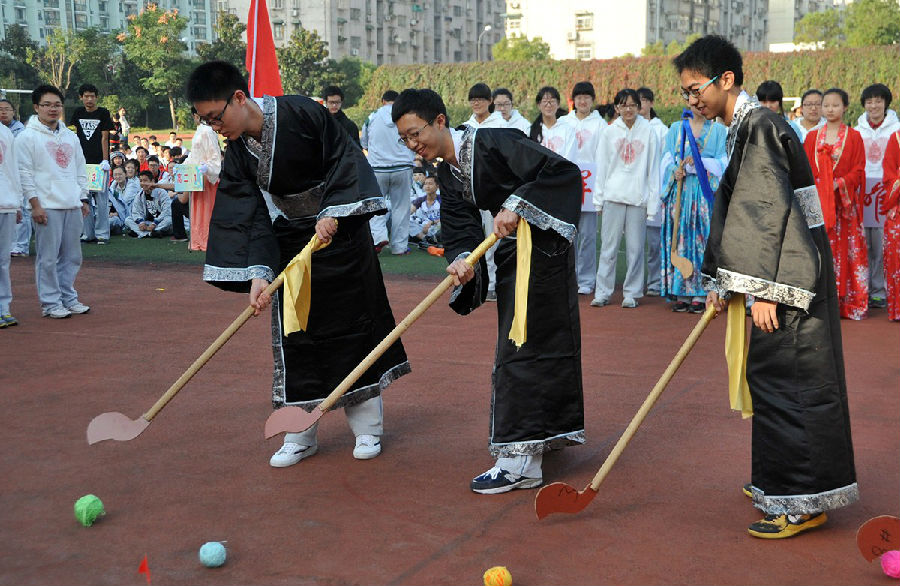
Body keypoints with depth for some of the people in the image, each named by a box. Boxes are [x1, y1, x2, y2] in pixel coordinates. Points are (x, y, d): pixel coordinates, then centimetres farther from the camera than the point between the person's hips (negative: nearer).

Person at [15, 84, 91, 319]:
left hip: (73, 205, 6)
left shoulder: (70, 136, 16)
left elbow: (80, 170, 21)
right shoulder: (27, 137, -3)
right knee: (48, 257, -4)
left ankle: (68, 297, 20)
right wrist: (35, 203, -12)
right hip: (47, 206, -6)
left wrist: (83, 199, 15)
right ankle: (50, 303, 4)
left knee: (72, 256, 10)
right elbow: (25, 173, -7)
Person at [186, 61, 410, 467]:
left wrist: (332, 213, -24)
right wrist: (258, 273, -23)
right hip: (291, 244, 4)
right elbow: (250, 220, -11)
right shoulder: (237, 154, -6)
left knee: (354, 326, 3)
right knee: (293, 335, 2)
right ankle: (300, 435, 14)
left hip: (341, 233, -4)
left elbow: (344, 159, -15)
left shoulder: (301, 113, -20)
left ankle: (367, 428, 17)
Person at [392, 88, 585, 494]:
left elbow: (563, 171, -26)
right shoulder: (447, 172, 5)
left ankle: (520, 459, -6)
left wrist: (515, 206, -30)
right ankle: (548, 429, 37)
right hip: (513, 252, 9)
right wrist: (461, 259, -24)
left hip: (543, 248, -9)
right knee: (544, 340, 20)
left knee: (520, 346, -10)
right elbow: (459, 227, -4)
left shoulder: (491, 143, -21)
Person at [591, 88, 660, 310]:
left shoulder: (648, 132, 5)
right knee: (608, 246, 0)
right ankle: (602, 292, 6)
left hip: (639, 198, 0)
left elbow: (653, 169, 4)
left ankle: (632, 293, 11)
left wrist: (652, 201, -1)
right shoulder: (610, 132, 8)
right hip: (613, 196, 1)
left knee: (635, 248, 1)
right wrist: (599, 199, 4)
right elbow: (601, 166, 9)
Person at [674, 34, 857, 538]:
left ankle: (804, 502, 1)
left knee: (786, 379, -6)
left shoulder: (758, 127, -15)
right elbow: (742, 212, 21)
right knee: (770, 375, 15)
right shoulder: (744, 128, 16)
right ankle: (778, 482, 26)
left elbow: (769, 210, -22)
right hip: (782, 269, 10)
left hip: (789, 270, -10)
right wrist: (724, 282, 21)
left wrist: (764, 289, -24)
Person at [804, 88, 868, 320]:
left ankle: (850, 303, 3)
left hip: (844, 202, -1)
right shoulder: (812, 137, 12)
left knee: (846, 248, -3)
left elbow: (858, 170, 0)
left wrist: (839, 184, -14)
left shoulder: (854, 137, 6)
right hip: (818, 201, 2)